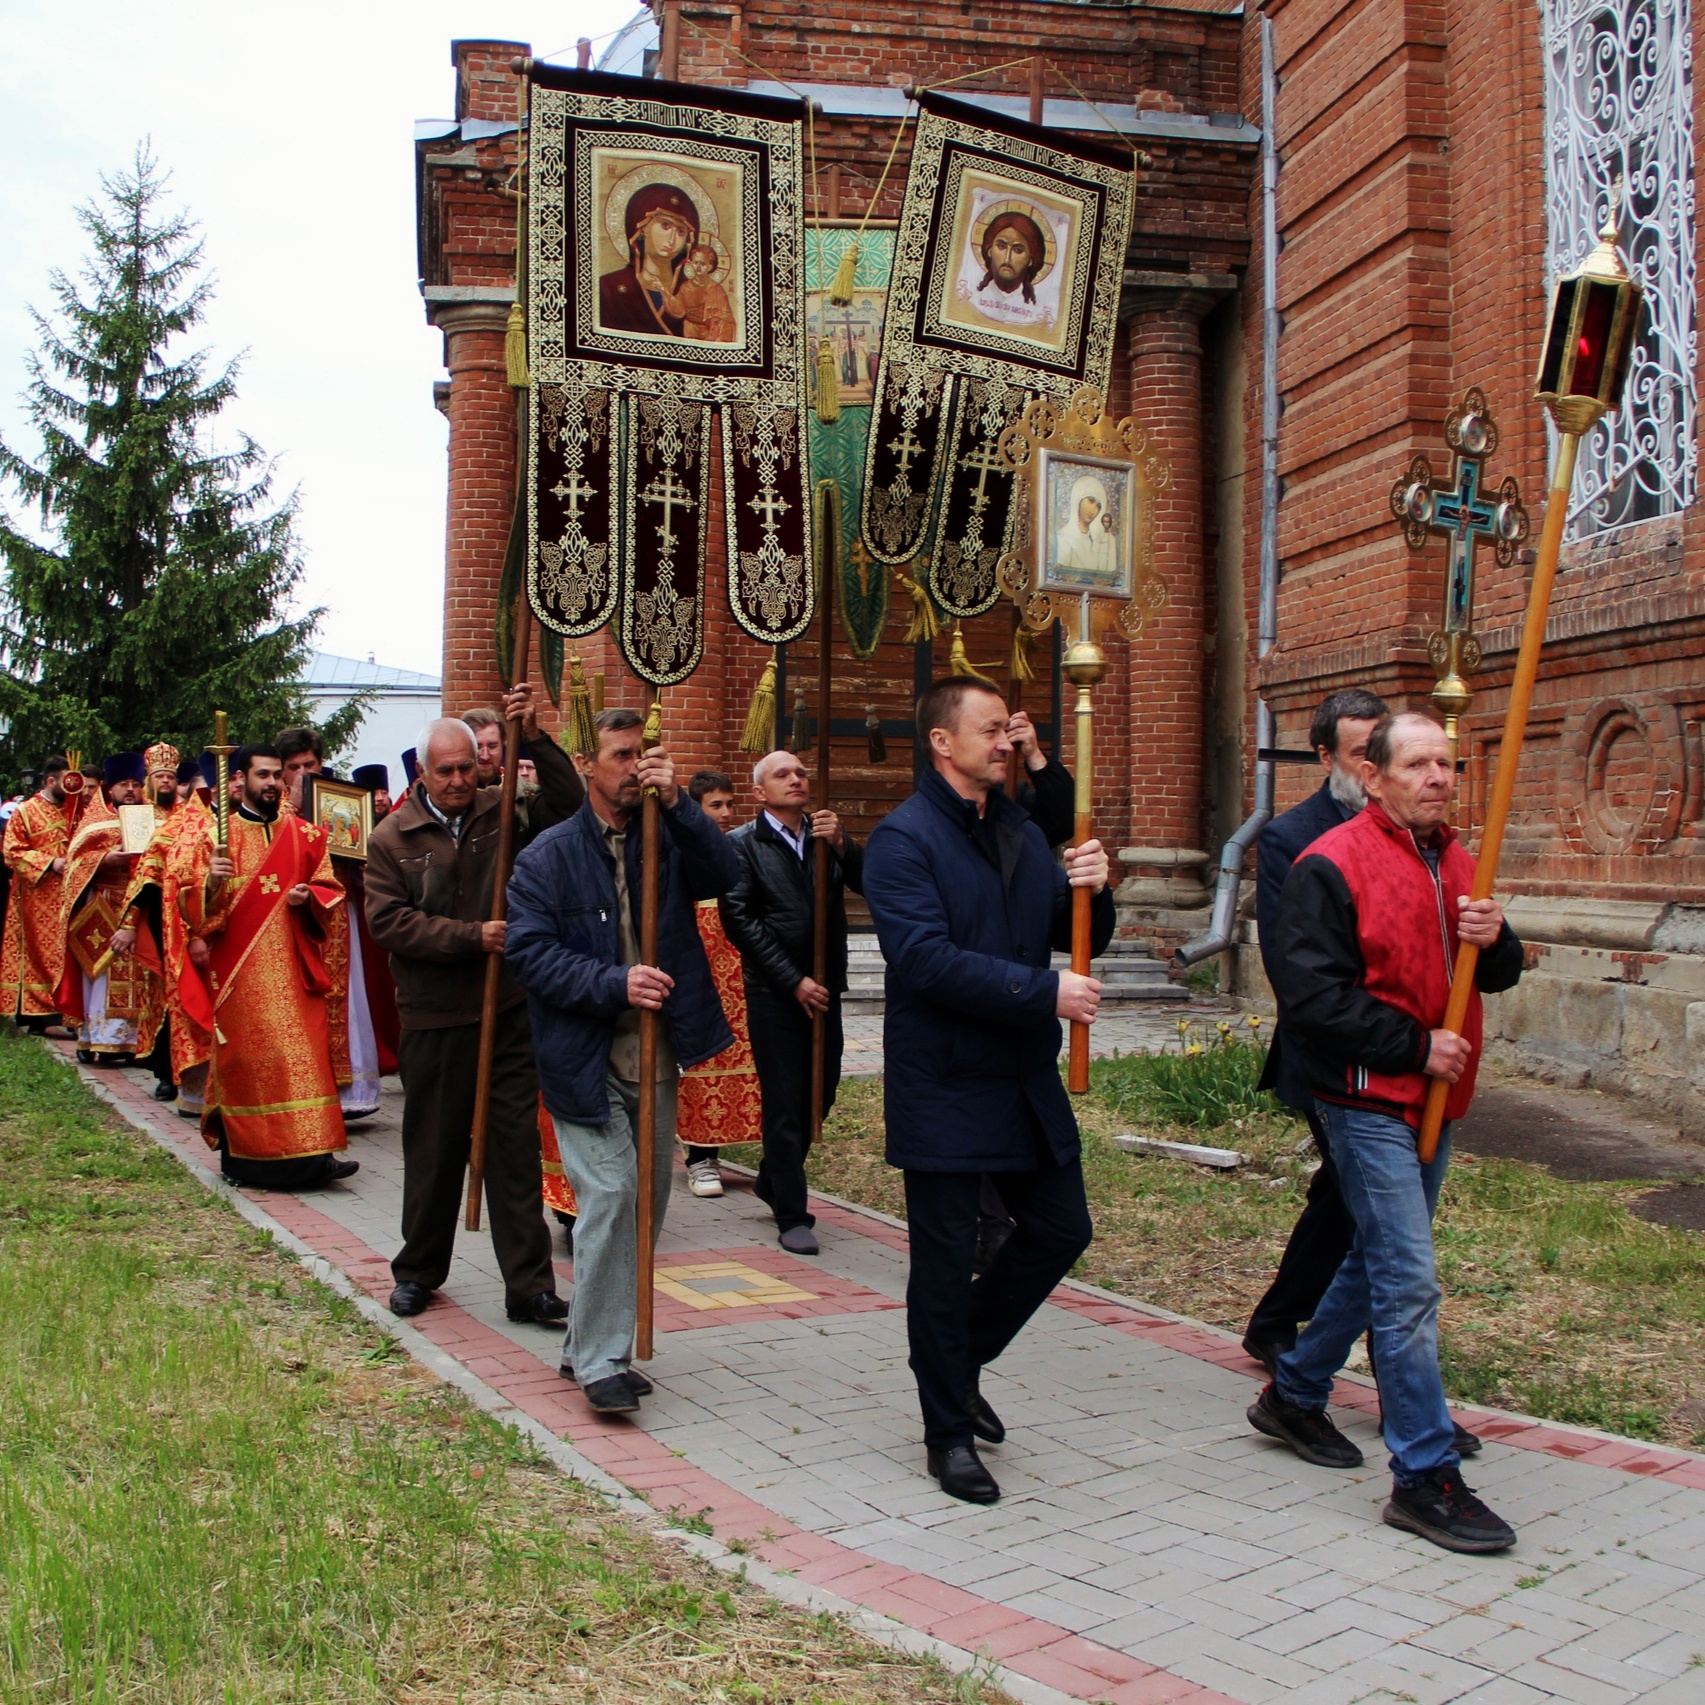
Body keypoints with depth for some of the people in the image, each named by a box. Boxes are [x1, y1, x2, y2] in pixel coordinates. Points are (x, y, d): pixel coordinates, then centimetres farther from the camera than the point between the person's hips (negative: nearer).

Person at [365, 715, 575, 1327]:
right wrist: (472, 937, -15)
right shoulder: (393, 838, 0)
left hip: (509, 1009, 1)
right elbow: (388, 921, -9)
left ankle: (529, 1286, 9)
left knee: (517, 1147, 2)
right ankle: (418, 1271, 30)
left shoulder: (505, 812, 3)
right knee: (433, 1149, 12)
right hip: (432, 1019, 0)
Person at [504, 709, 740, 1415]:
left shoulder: (666, 840, 7)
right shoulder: (548, 857, -3)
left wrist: (677, 803, -19)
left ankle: (589, 1346, 26)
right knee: (610, 1197, -13)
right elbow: (531, 952, -11)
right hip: (586, 1060, -5)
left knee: (648, 1201, 11)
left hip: (657, 1058, 5)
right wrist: (614, 984, -23)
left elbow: (725, 875, -9)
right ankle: (599, 1361, -1)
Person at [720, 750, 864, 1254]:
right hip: (774, 991, -5)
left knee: (820, 1093, 13)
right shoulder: (743, 844, -3)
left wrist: (842, 845, -20)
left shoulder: (827, 835, 11)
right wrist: (793, 981, -13)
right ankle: (792, 1215, 10)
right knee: (784, 1102, 0)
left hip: (823, 987, 5)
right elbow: (739, 919, -10)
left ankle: (773, 1180, 35)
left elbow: (868, 884, -2)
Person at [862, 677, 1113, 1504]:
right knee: (945, 1262, 4)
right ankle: (949, 1434, 20)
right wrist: (1043, 992, -25)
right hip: (943, 1086, -7)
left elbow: (1081, 940, 14)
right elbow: (927, 959, -24)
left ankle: (962, 1358, 34)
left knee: (1060, 1229, 12)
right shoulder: (902, 839, -12)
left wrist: (1091, 890, -8)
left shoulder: (1022, 834, 13)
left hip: (1026, 1077, 7)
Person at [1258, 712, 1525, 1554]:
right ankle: (1425, 1477, -1)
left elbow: (1498, 977, 14)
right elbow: (1313, 997, -19)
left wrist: (1493, 940, -9)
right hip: (1367, 1100, -9)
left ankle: (1293, 1395, 36)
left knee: (1377, 1262, 19)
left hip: (1430, 1101, 9)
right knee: (1408, 1285, -9)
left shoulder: (1452, 861, 12)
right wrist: (1416, 1045, -18)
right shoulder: (1332, 865, -14)